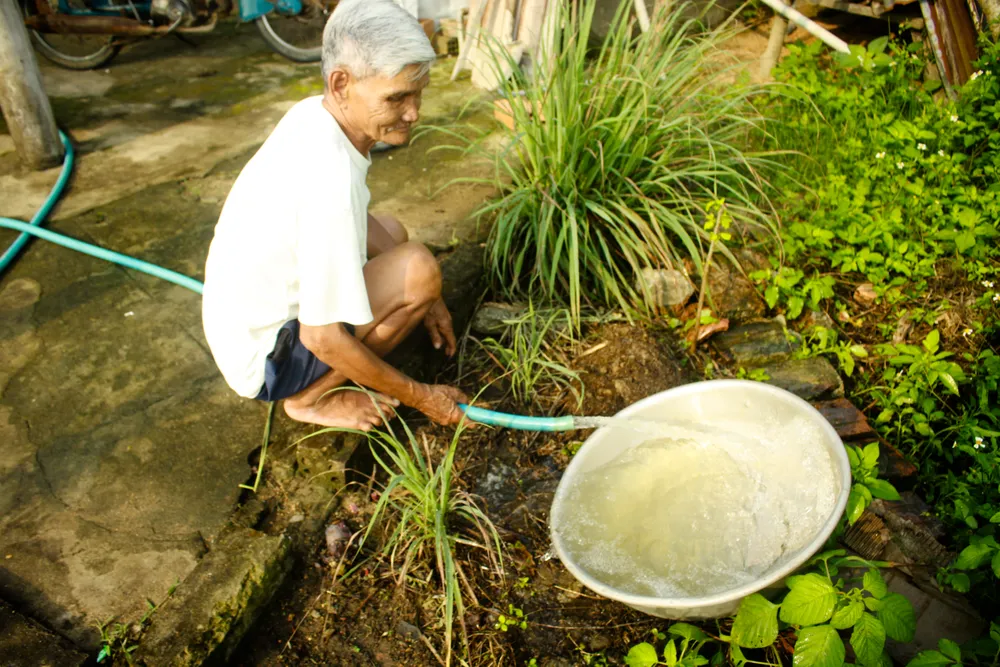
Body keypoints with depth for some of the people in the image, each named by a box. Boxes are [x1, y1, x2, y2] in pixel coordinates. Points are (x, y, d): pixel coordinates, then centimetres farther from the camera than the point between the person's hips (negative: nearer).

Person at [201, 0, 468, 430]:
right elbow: (323, 339, -28)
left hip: (244, 312, 9)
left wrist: (425, 300, 10)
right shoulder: (330, 179, -33)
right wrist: (420, 397, -16)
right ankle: (311, 397, -2)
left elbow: (357, 218, 11)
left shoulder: (314, 113, -7)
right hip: (261, 360, -8)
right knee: (417, 268, -19)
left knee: (390, 233, 15)